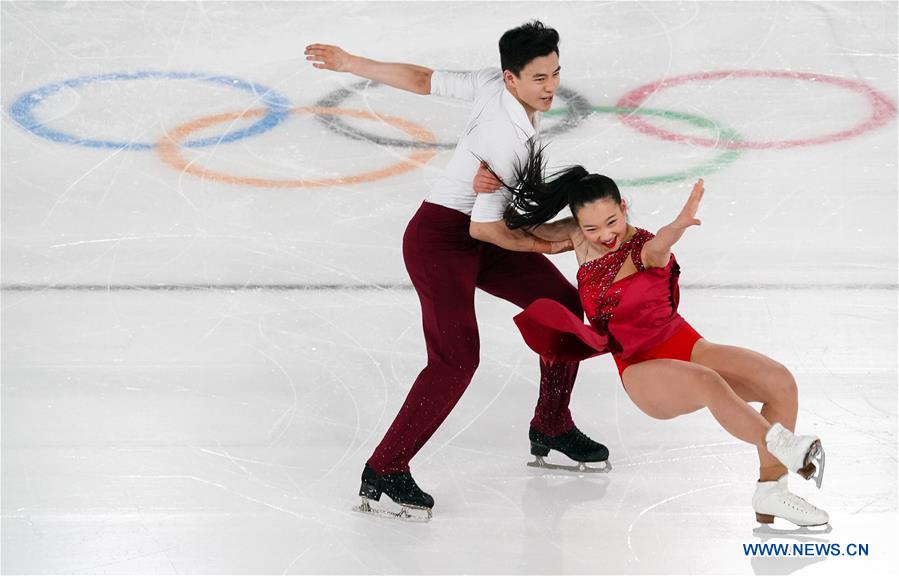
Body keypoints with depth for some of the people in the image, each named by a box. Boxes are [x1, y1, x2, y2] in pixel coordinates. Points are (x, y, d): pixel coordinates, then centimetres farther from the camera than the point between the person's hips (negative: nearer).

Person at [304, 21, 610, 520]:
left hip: (478, 234, 10)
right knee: (456, 358, -20)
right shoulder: (508, 141, -30)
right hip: (440, 240, -10)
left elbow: (422, 79, 2)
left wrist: (349, 63, 12)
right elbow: (484, 228, -27)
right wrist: (543, 246, -13)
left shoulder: (492, 84, -6)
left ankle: (550, 428, 27)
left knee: (564, 304, 12)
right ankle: (383, 473, -13)